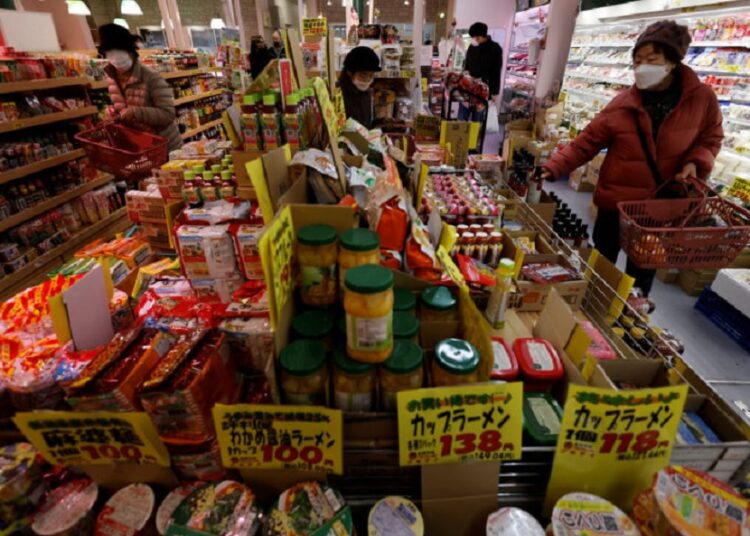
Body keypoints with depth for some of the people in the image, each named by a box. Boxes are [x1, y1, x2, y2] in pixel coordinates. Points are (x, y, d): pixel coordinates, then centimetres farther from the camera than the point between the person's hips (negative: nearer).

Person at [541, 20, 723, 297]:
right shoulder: (623, 103, -10)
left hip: (665, 200, 1)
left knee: (643, 269, 15)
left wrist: (695, 162, -13)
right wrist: (552, 168, -23)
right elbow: (586, 142, -10)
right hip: (618, 197, -1)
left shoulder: (701, 97, -6)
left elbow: (711, 138, 7)